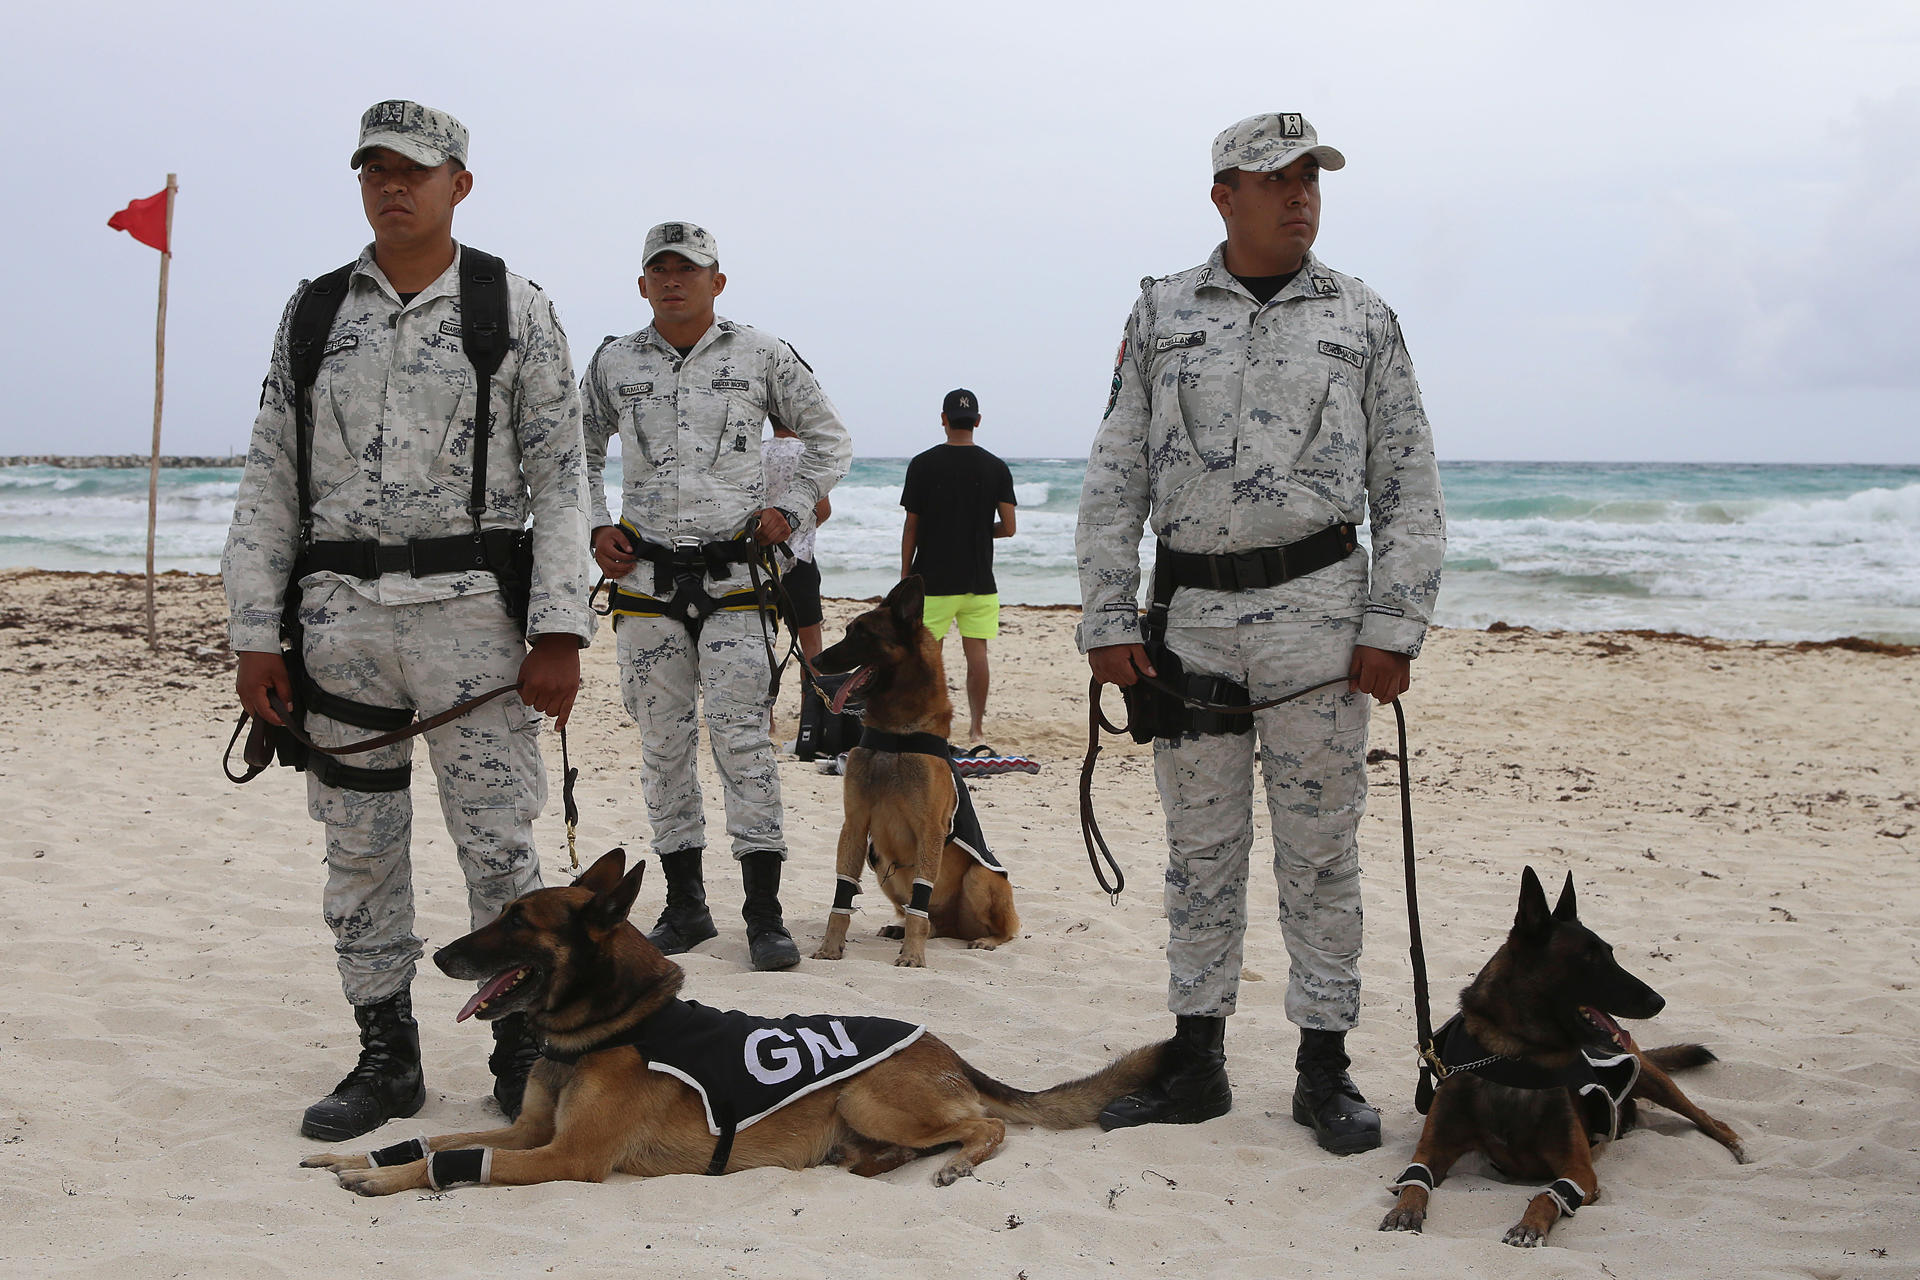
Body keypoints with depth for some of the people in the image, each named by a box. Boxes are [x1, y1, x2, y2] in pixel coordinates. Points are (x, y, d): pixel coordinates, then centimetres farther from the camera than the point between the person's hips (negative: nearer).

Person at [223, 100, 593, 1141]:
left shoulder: (516, 310, 3)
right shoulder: (313, 312, 10)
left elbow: (559, 479, 0)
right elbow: (270, 481, 10)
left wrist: (558, 633, -8)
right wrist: (254, 636, 4)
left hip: (473, 610, -3)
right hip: (340, 614, 3)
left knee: (500, 844, -1)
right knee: (359, 849, 8)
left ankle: (523, 1053, 15)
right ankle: (385, 1056, 22)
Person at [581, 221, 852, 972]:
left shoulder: (762, 358, 3)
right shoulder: (613, 365, 9)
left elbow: (830, 443, 12)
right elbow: (580, 452, 24)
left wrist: (790, 511, 1)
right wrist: (596, 528, 11)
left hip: (734, 573, -3)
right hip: (645, 575, 3)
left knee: (743, 740, -9)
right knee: (662, 745, 5)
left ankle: (765, 913, -3)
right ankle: (684, 905, 16)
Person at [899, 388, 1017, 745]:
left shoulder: (922, 465, -4)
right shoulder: (996, 468, 1)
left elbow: (911, 528, -3)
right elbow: (1008, 527, -2)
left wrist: (905, 575, 6)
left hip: (933, 579, -2)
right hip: (979, 581, 2)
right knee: (976, 653, 4)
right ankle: (976, 727, 7)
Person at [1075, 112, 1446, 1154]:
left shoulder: (1363, 319, 7)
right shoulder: (1161, 316, 9)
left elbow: (1409, 486, 5)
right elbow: (1114, 479, 8)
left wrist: (1393, 628, -4)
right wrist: (1107, 620, 1)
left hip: (1317, 606, -1)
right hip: (1189, 609, 1)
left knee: (1319, 848, 3)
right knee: (1199, 846, 8)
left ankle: (1324, 1067, 14)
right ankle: (1196, 1061, 18)